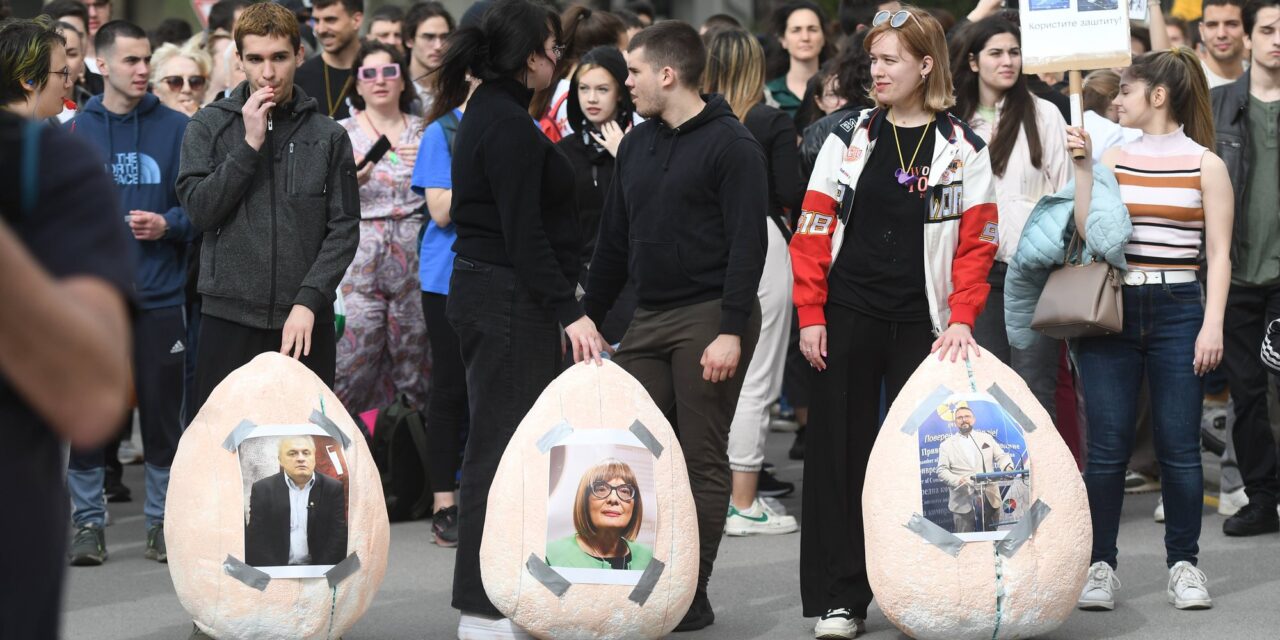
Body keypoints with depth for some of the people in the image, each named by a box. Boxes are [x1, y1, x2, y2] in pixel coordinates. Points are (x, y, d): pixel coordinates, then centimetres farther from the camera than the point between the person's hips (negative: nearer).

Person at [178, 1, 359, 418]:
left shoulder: (329, 137, 6)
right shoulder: (208, 126, 6)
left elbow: (344, 229, 1)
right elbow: (199, 209, -5)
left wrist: (309, 300, -11)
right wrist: (251, 144, -11)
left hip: (306, 322, 0)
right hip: (229, 317, 0)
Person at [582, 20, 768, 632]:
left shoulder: (730, 145, -8)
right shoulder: (636, 145, 14)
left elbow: (748, 243, -14)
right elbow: (614, 240, 19)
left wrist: (731, 330, -20)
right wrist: (589, 316, 16)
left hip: (709, 318, -7)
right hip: (649, 318, 7)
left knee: (703, 459, -1)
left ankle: (692, 595, 4)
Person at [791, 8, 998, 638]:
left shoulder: (963, 150, 2)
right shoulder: (848, 138, 5)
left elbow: (977, 243, -1)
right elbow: (813, 231, 4)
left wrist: (961, 320, -12)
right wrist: (811, 315, -3)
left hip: (922, 324, -1)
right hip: (848, 317, 1)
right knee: (839, 452, 2)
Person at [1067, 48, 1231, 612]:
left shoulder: (1205, 165, 2)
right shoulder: (1114, 159, 9)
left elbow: (1219, 254, 0)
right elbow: (1090, 234, -1)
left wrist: (1212, 324, -8)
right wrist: (1082, 168, -3)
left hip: (1178, 312, -2)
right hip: (1111, 310, 2)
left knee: (1178, 446, 0)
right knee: (1107, 444, 0)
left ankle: (1183, 564, 12)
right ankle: (1100, 565, 7)